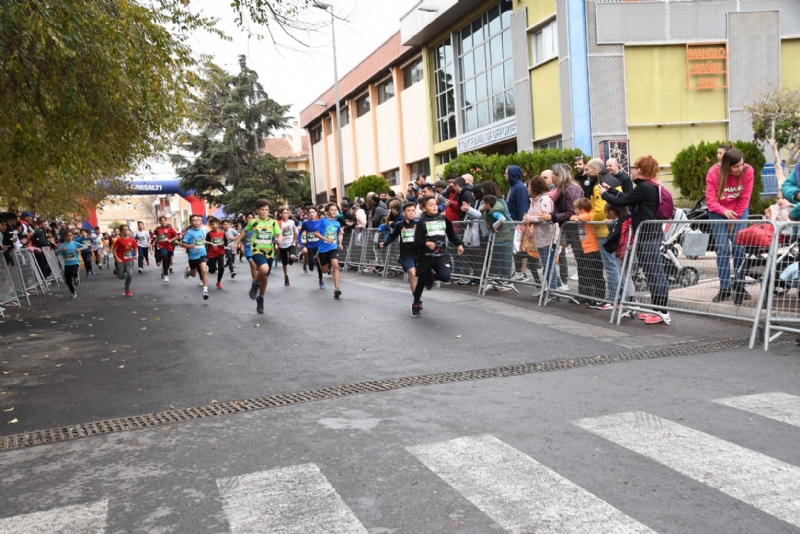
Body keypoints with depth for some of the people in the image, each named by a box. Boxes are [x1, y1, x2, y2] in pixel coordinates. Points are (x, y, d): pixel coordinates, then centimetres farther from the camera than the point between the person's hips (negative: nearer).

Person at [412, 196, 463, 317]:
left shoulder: (443, 219, 4)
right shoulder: (422, 222, -6)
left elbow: (451, 234, 17)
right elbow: (417, 240, -11)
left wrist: (459, 244, 8)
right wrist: (426, 243, -28)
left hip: (441, 256, 2)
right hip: (426, 257, -2)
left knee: (445, 276, -21)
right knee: (422, 282, 6)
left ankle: (432, 276, 15)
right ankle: (415, 304, 30)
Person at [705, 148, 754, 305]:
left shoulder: (748, 171, -18)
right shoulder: (714, 173, -20)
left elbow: (745, 199, -13)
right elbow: (710, 200, -20)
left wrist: (734, 218, -12)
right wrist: (724, 212, -35)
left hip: (739, 211, 0)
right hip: (718, 213, 0)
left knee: (739, 247, -10)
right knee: (722, 249, -6)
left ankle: (739, 286, 1)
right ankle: (724, 288, -2)